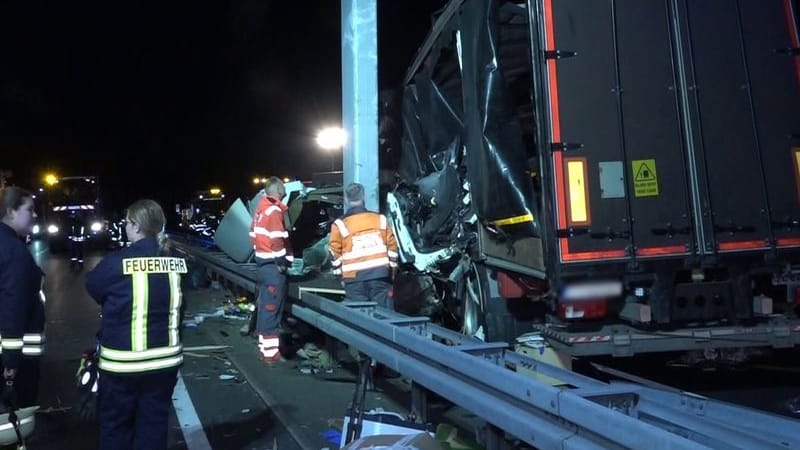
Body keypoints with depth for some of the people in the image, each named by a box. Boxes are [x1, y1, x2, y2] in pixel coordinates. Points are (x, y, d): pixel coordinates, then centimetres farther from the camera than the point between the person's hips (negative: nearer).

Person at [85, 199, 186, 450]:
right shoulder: (176, 262, -6)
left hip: (122, 363, -3)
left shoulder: (117, 262, -17)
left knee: (116, 428, 16)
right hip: (165, 360, 3)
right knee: (154, 425, 16)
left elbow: (93, 286, 2)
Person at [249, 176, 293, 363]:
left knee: (265, 305, 16)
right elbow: (278, 239, -23)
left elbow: (253, 233, 18)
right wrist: (283, 261, -16)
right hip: (273, 265, -10)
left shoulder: (261, 209, 13)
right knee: (272, 307, -6)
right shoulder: (275, 210, -16)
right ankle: (270, 351, -2)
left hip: (262, 262, 10)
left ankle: (264, 345, 26)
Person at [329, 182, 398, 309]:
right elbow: (392, 247, 9)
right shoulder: (380, 219, 6)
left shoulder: (340, 224, -2)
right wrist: (391, 270, 18)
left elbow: (335, 253, 0)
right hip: (380, 274, 2)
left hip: (355, 278, -2)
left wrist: (339, 273, 13)